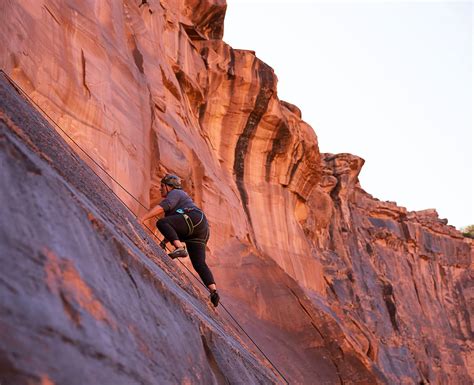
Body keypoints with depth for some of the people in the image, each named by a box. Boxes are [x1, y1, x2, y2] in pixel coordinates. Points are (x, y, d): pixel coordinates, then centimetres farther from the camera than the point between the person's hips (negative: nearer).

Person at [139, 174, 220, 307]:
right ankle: (213, 291, -15)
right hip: (200, 233, 9)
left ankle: (180, 248, -36)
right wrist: (164, 242, 22)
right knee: (199, 264, -2)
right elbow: (174, 227, 36)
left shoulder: (175, 193, 9)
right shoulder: (177, 201, 39)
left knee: (161, 223, -19)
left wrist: (143, 217, -21)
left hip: (195, 219, -9)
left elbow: (163, 206, -13)